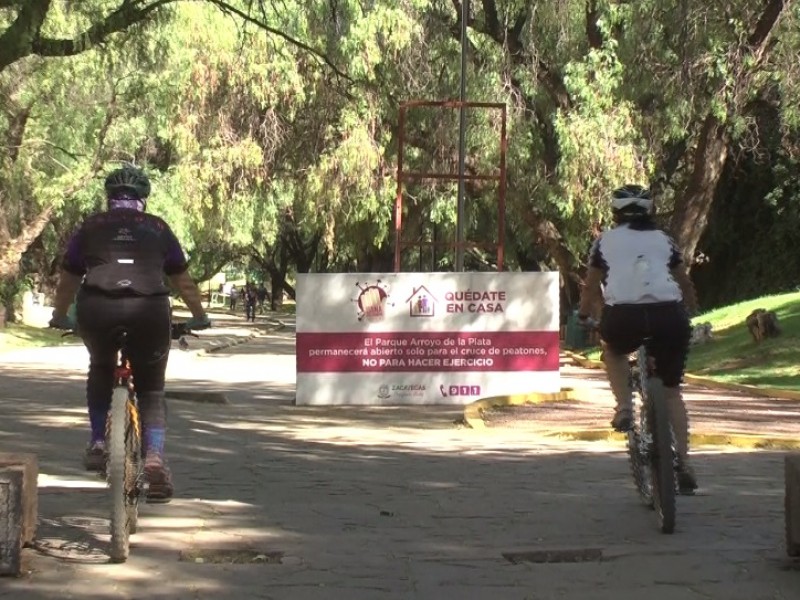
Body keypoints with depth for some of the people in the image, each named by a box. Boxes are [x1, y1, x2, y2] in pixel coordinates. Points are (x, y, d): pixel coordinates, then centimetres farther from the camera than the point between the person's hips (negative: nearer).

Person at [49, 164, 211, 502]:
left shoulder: (91, 227, 24)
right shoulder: (157, 228, 24)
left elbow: (68, 281, 32)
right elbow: (182, 281, 30)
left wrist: (59, 317, 49)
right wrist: (199, 317, 44)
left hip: (96, 308, 1)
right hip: (148, 310, 0)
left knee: (100, 370, 30)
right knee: (152, 389, 15)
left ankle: (98, 444, 22)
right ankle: (155, 457, -5)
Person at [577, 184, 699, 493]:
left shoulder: (605, 240, 18)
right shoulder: (663, 239, 23)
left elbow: (591, 288, 20)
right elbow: (686, 285, 30)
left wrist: (581, 318, 35)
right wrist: (693, 316, 45)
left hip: (624, 316, -2)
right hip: (669, 316, 2)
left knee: (613, 351, 34)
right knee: (671, 391, 18)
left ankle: (624, 408, 13)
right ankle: (683, 465, 10)